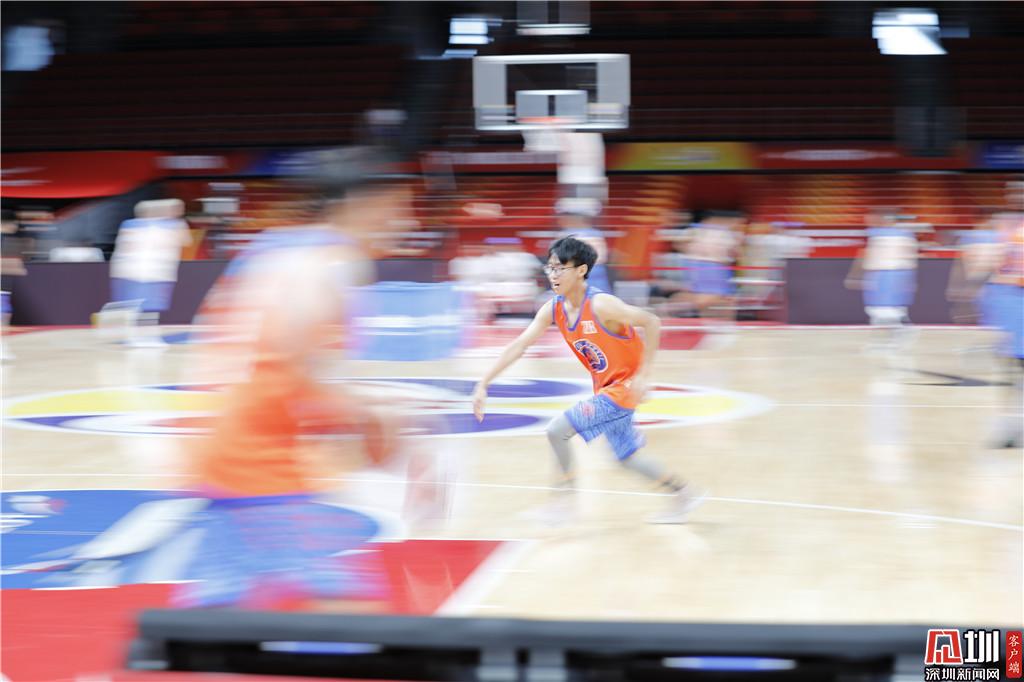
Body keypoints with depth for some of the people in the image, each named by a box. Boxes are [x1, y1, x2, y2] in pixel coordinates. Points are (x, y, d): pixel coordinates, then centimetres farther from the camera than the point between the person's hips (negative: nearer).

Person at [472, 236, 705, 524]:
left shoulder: (600, 305, -25)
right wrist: (484, 384, -12)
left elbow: (651, 322, -23)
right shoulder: (553, 310, -3)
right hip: (605, 389, 8)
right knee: (626, 457, 18)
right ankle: (684, 493, 33)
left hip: (624, 386, -8)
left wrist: (643, 374, -24)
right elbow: (519, 346, -5)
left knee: (557, 430, -15)